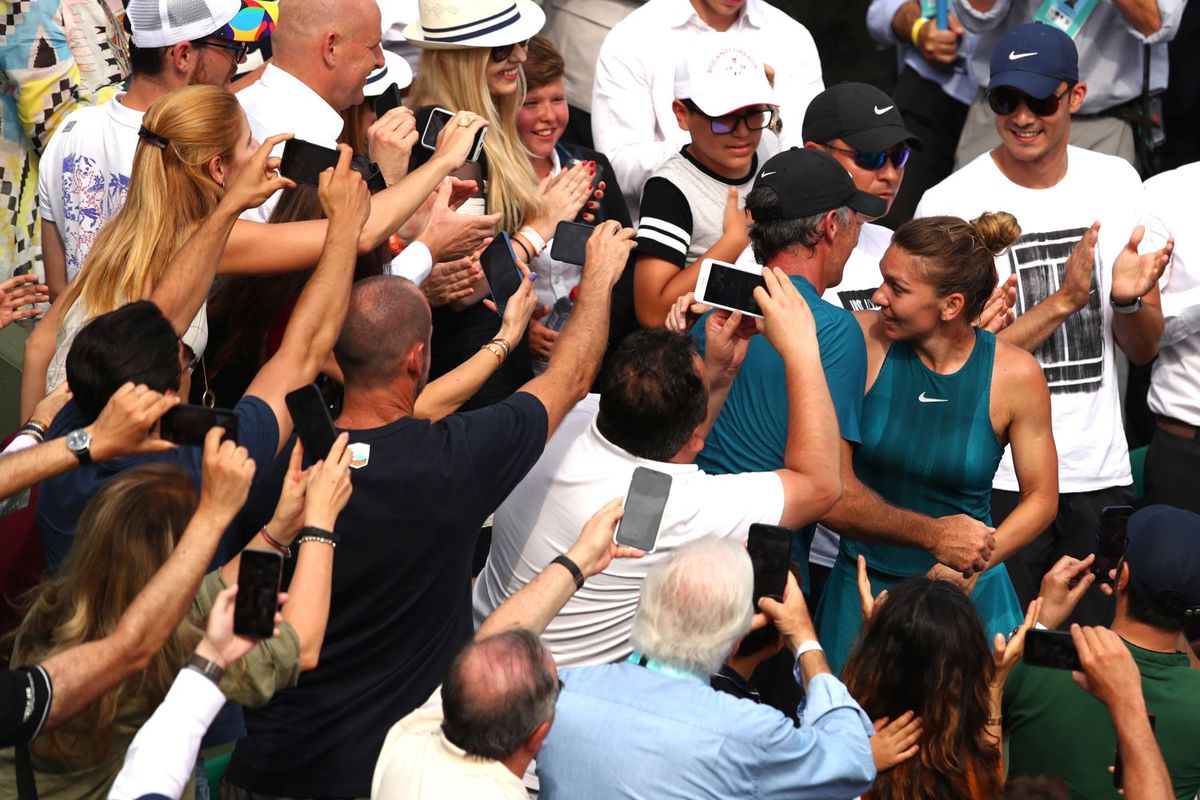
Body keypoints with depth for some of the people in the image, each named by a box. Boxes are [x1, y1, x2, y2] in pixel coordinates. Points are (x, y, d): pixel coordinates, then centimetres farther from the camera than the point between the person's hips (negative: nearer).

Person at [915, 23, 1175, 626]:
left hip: (1102, 474, 4)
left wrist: (1129, 299, -13)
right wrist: (1064, 300, -21)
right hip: (998, 481, -4)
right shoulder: (951, 203, -10)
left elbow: (1144, 349, 9)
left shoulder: (1116, 183, 4)